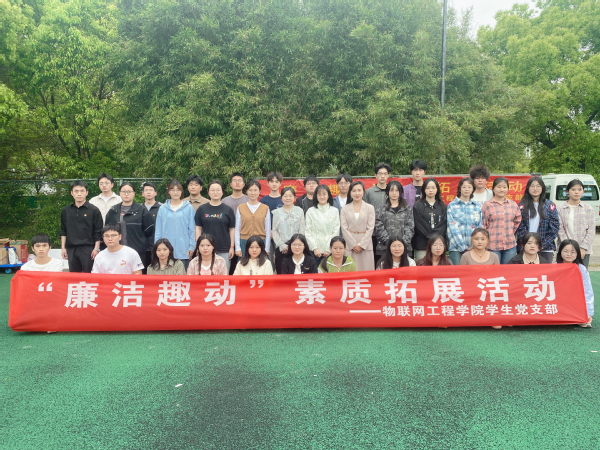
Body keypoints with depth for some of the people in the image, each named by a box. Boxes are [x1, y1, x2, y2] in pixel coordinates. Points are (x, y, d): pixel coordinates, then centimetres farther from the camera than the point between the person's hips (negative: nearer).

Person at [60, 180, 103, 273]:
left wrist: (96, 248, -7)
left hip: (88, 249, -4)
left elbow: (98, 232, -2)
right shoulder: (66, 211, 11)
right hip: (71, 249, 4)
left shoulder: (94, 210, -1)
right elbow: (63, 231, 15)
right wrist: (63, 248, 9)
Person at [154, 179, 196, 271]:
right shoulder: (163, 208, 7)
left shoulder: (189, 208, 1)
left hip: (183, 251, -1)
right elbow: (158, 230, 10)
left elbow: (192, 229, 3)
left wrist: (192, 246, -3)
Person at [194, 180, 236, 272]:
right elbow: (198, 228, 6)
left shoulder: (227, 210, 4)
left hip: (224, 250, 0)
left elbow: (232, 229, 5)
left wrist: (232, 247, 1)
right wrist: (198, 246, 1)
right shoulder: (202, 209, 5)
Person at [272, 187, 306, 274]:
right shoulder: (277, 212, 8)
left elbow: (302, 230, 3)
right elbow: (274, 231, 4)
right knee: (280, 272, 2)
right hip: (281, 248, 1)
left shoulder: (299, 211, 6)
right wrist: (282, 245, -6)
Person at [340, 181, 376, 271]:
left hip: (365, 245, 0)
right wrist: (354, 245, -8)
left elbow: (370, 228, 1)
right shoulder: (345, 209, 8)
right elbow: (344, 228, 1)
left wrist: (361, 245, -8)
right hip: (350, 245, 0)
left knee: (366, 269, -1)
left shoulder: (370, 208, 7)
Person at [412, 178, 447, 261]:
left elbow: (443, 225, 3)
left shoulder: (443, 207, 13)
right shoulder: (417, 206, 6)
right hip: (422, 245, -2)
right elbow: (419, 225, -2)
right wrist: (430, 236, -10)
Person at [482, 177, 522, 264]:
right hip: (492, 245, -3)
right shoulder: (487, 205, -2)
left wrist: (510, 233, 16)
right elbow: (483, 226, 0)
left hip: (510, 245, 4)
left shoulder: (513, 205, 9)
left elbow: (517, 220, 23)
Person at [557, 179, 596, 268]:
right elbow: (560, 230, 0)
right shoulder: (561, 209, 5)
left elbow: (591, 231, 3)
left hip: (583, 251, 1)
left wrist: (583, 248, -8)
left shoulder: (588, 209, 8)